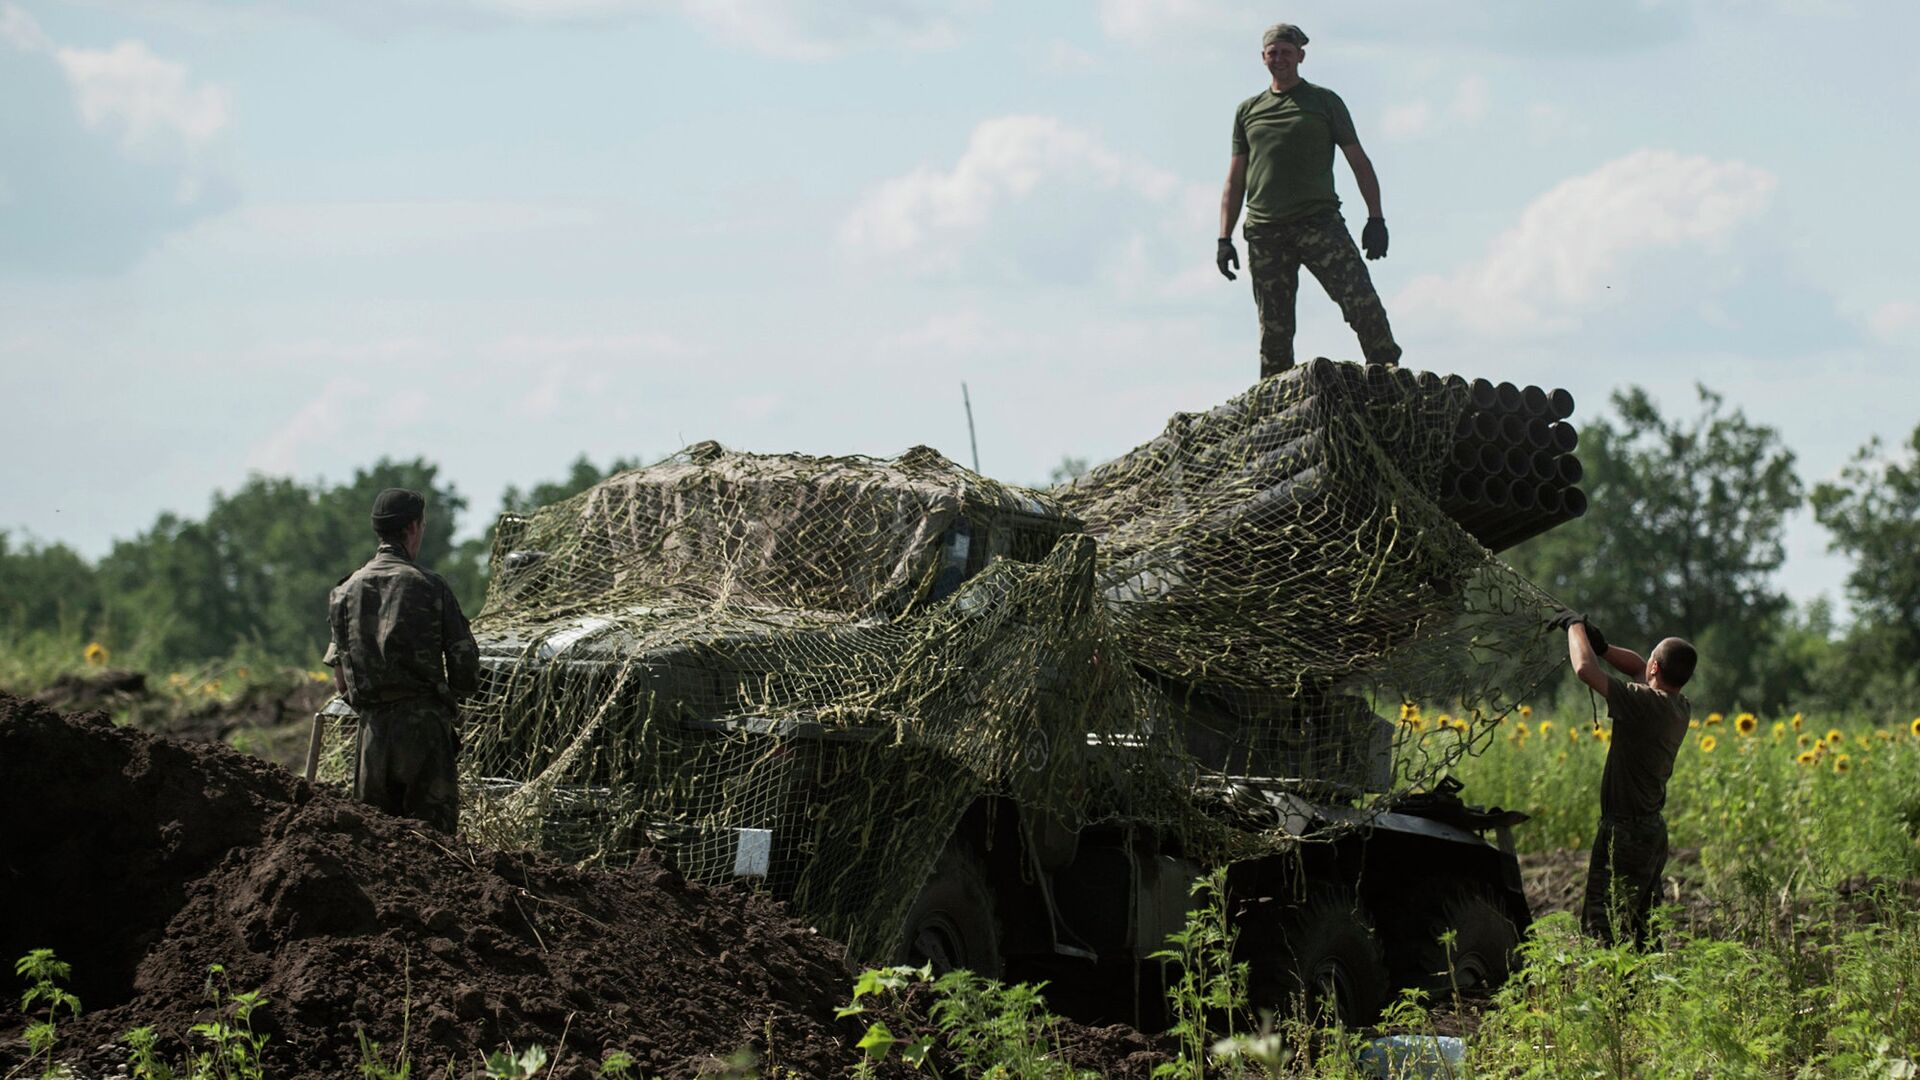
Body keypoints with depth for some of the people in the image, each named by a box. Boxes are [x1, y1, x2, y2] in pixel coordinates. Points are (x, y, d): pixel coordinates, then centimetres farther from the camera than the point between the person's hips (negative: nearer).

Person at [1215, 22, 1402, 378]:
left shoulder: (1324, 102, 12)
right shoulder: (1247, 111, 19)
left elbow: (1359, 162, 10)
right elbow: (1235, 180, 19)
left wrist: (1375, 218, -1)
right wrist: (1224, 238, 9)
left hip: (1318, 222, -2)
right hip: (1265, 233, 2)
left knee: (1360, 298, -19)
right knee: (1273, 329, -1)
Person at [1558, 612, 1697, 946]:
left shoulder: (1645, 703, -22)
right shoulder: (1680, 707, 4)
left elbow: (1585, 669, -24)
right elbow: (1639, 669, 22)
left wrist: (1576, 626, -8)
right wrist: (1603, 647, 10)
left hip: (1625, 831, -9)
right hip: (1654, 829, 9)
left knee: (1603, 929, -7)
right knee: (1641, 933, 16)